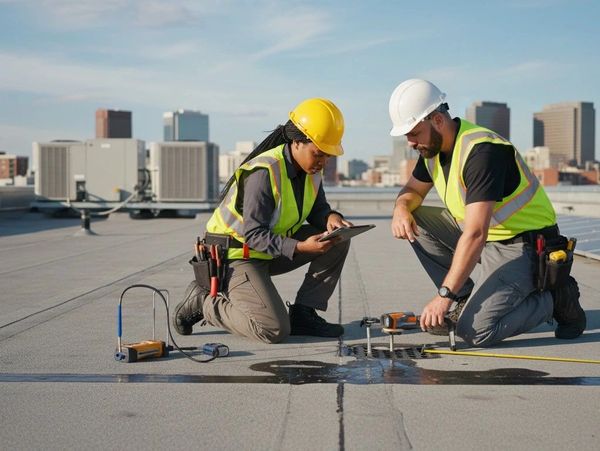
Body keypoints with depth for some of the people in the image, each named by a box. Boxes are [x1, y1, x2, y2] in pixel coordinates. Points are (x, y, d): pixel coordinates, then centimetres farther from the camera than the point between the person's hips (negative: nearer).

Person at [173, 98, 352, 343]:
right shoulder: (264, 173, -27)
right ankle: (202, 302, -2)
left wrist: (330, 217, -17)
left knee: (338, 239, -5)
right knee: (275, 330, -22)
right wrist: (300, 247, -39)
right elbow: (254, 235, -28)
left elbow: (317, 209, 8)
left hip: (273, 249, 9)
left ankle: (303, 314, 1)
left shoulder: (311, 169, -1)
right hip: (236, 255, -8)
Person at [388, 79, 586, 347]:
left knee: (475, 332, -23)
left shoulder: (481, 151, -27)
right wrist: (401, 208, -8)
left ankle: (554, 299, 1)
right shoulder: (434, 146, 1)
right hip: (483, 236, 9)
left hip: (523, 245, -9)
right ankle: (465, 302, 3)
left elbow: (475, 234, -32)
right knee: (415, 221, -2)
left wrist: (444, 295, -33)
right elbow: (414, 190, 18)